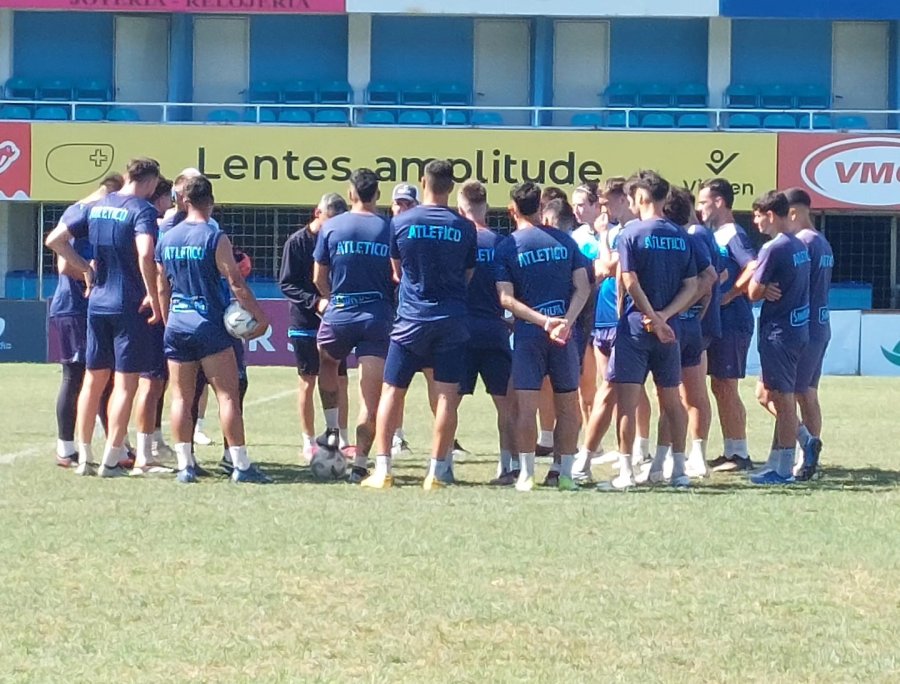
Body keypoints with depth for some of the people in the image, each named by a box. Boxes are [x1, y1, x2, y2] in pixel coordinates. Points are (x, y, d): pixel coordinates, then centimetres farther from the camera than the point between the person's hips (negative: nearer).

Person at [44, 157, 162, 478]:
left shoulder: (97, 207, 10)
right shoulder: (142, 210, -11)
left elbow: (54, 240, 9)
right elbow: (144, 254, -27)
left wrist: (87, 268, 12)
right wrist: (153, 296, -18)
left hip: (97, 303, 6)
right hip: (130, 306, -6)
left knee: (93, 379, 14)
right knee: (126, 383, -1)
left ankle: (83, 457, 16)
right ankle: (110, 461, -2)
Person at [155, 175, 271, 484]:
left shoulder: (166, 239, 8)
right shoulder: (215, 238, -9)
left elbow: (162, 288, 13)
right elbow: (235, 283, -11)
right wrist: (259, 315, -4)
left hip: (176, 327, 5)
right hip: (209, 325, -5)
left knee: (181, 397, 7)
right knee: (228, 395, -3)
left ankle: (185, 464, 5)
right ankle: (241, 465, -5)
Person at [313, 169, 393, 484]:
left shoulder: (331, 228, -2)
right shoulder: (389, 229, -3)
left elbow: (319, 278, 5)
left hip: (338, 315, 0)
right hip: (378, 318, 0)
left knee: (326, 365, 31)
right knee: (371, 397, 0)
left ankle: (332, 431, 26)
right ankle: (360, 464, -4)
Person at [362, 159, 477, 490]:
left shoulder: (401, 222, -2)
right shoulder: (464, 228, -1)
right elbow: (468, 276, 10)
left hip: (411, 319, 0)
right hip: (452, 321, 0)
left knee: (392, 391, 6)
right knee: (446, 396, 2)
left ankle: (382, 469, 0)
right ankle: (437, 472, 0)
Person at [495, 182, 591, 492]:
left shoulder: (506, 248, -1)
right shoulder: (565, 241, 7)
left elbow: (506, 298, -10)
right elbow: (583, 286, 0)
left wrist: (544, 320, -15)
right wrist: (566, 321, -10)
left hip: (527, 332, -2)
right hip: (565, 333, 2)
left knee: (526, 405, -2)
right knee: (567, 405, 8)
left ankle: (526, 473, -4)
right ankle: (566, 473, 8)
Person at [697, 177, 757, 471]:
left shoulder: (733, 235, -13)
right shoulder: (715, 235, 16)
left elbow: (754, 267, -27)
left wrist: (729, 296, -22)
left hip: (731, 323, -10)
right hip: (718, 322, 10)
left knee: (726, 387, -7)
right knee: (720, 387, 12)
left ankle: (739, 454, -3)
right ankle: (731, 452, 18)